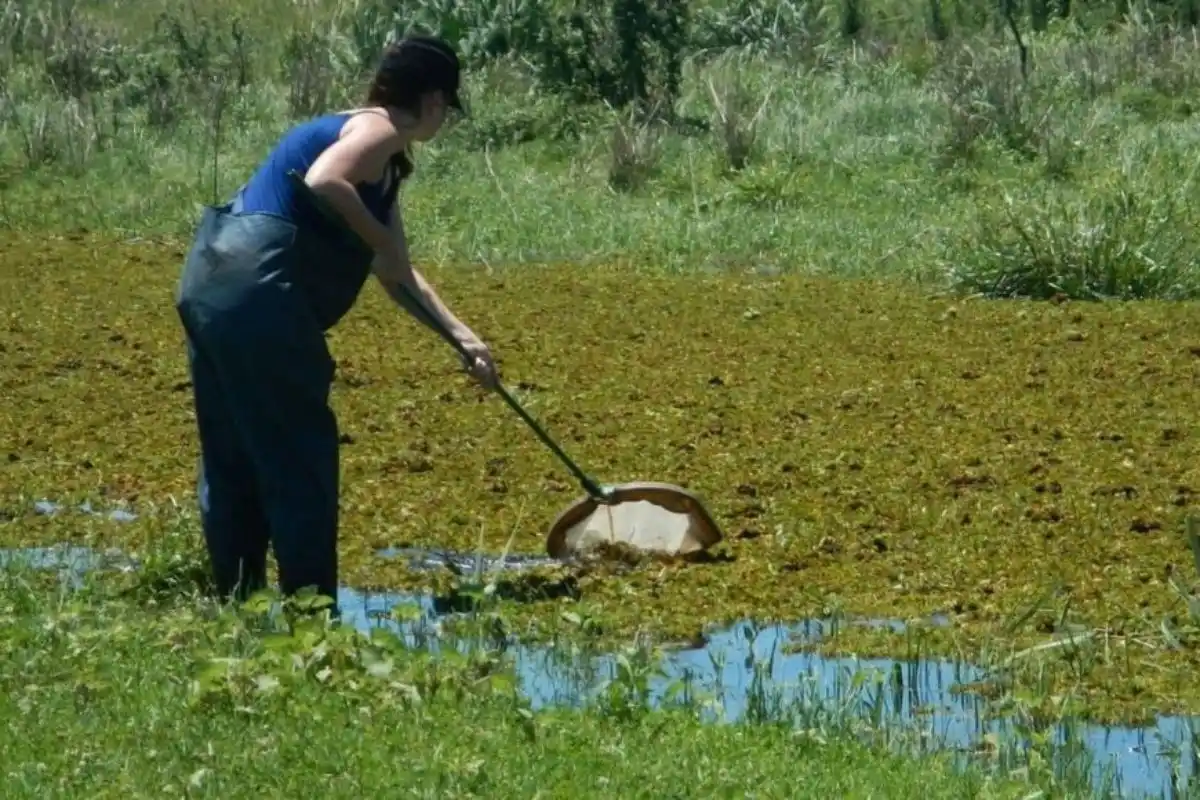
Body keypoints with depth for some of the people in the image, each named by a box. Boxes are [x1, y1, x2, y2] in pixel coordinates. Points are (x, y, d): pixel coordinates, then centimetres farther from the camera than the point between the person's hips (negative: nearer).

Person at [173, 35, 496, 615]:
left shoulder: (382, 162, 26)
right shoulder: (379, 130, -3)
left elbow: (396, 276, 32)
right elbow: (324, 181, -25)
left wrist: (462, 338, 32)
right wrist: (382, 241, -13)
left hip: (210, 283, 10)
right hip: (256, 289, -10)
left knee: (233, 458, 15)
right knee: (300, 456, -3)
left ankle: (234, 603, 21)